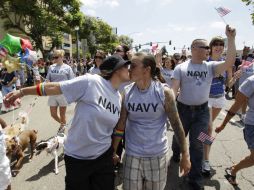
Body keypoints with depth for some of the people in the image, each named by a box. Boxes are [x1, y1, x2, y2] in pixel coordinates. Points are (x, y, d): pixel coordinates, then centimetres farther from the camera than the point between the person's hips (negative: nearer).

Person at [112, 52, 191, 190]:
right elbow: (120, 125, -1)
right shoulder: (126, 93, -7)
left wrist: (185, 155, -5)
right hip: (132, 155, 2)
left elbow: (176, 123, -7)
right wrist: (113, 151, 2)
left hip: (158, 156, -1)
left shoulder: (164, 92, -14)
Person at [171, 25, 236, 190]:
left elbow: (230, 62, -17)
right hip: (183, 109, -1)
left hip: (202, 110, 1)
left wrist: (231, 39, -20)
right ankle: (176, 154, 54)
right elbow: (174, 89, -10)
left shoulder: (210, 66, -2)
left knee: (197, 144, 7)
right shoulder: (180, 68, -7)